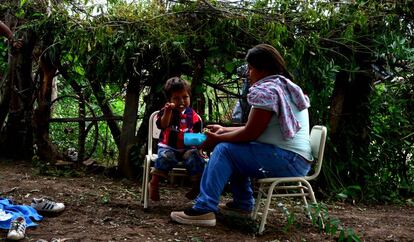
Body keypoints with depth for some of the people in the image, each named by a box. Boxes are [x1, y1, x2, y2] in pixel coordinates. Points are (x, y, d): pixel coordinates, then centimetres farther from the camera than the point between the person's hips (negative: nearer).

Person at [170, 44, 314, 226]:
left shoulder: (265, 90, -13)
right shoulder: (286, 87, 18)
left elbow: (250, 134, -14)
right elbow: (256, 129, 20)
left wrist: (217, 139, -2)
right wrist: (225, 130, 19)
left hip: (288, 160, -10)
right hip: (299, 161, 10)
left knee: (224, 149, -11)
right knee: (235, 151, 18)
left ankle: (204, 209, -16)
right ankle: (243, 203, 22)